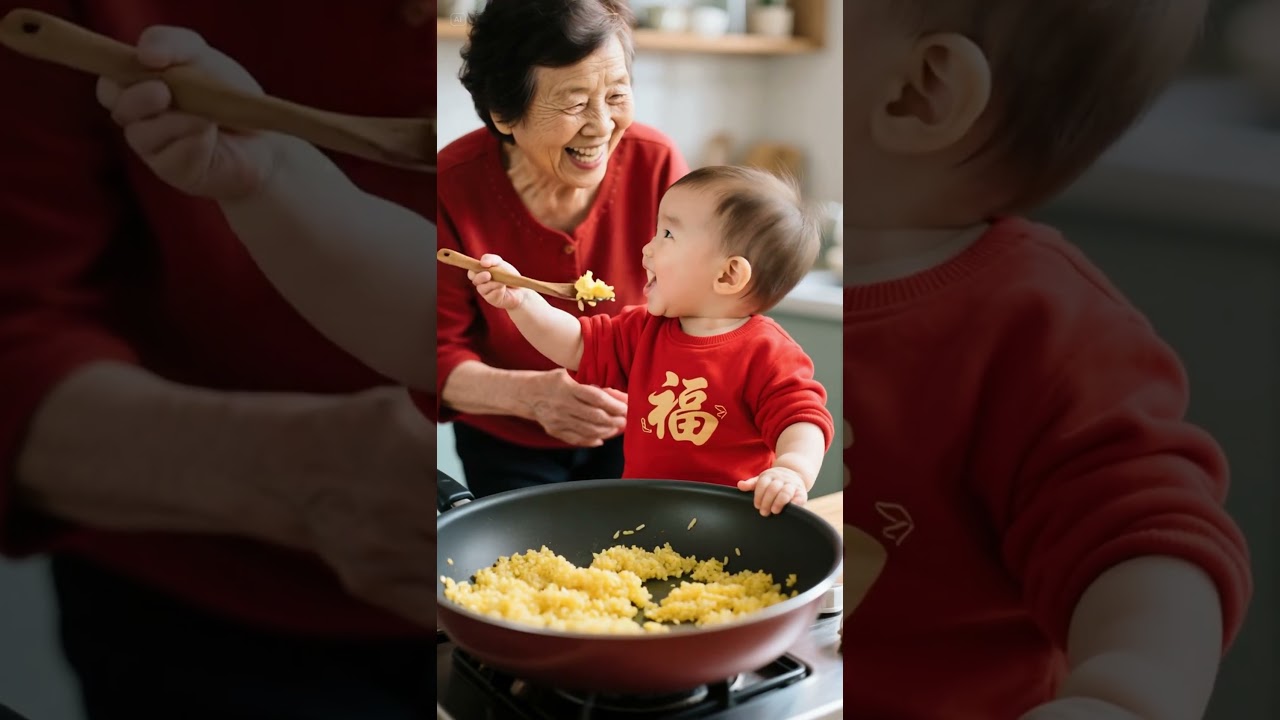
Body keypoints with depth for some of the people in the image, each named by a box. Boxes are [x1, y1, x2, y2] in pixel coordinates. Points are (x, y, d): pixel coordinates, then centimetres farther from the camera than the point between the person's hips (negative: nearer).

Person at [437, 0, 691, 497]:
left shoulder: (655, 163, -20)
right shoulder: (451, 186, -23)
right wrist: (532, 394, -38)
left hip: (629, 436, 1)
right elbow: (441, 353, -19)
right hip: (505, 445, -1)